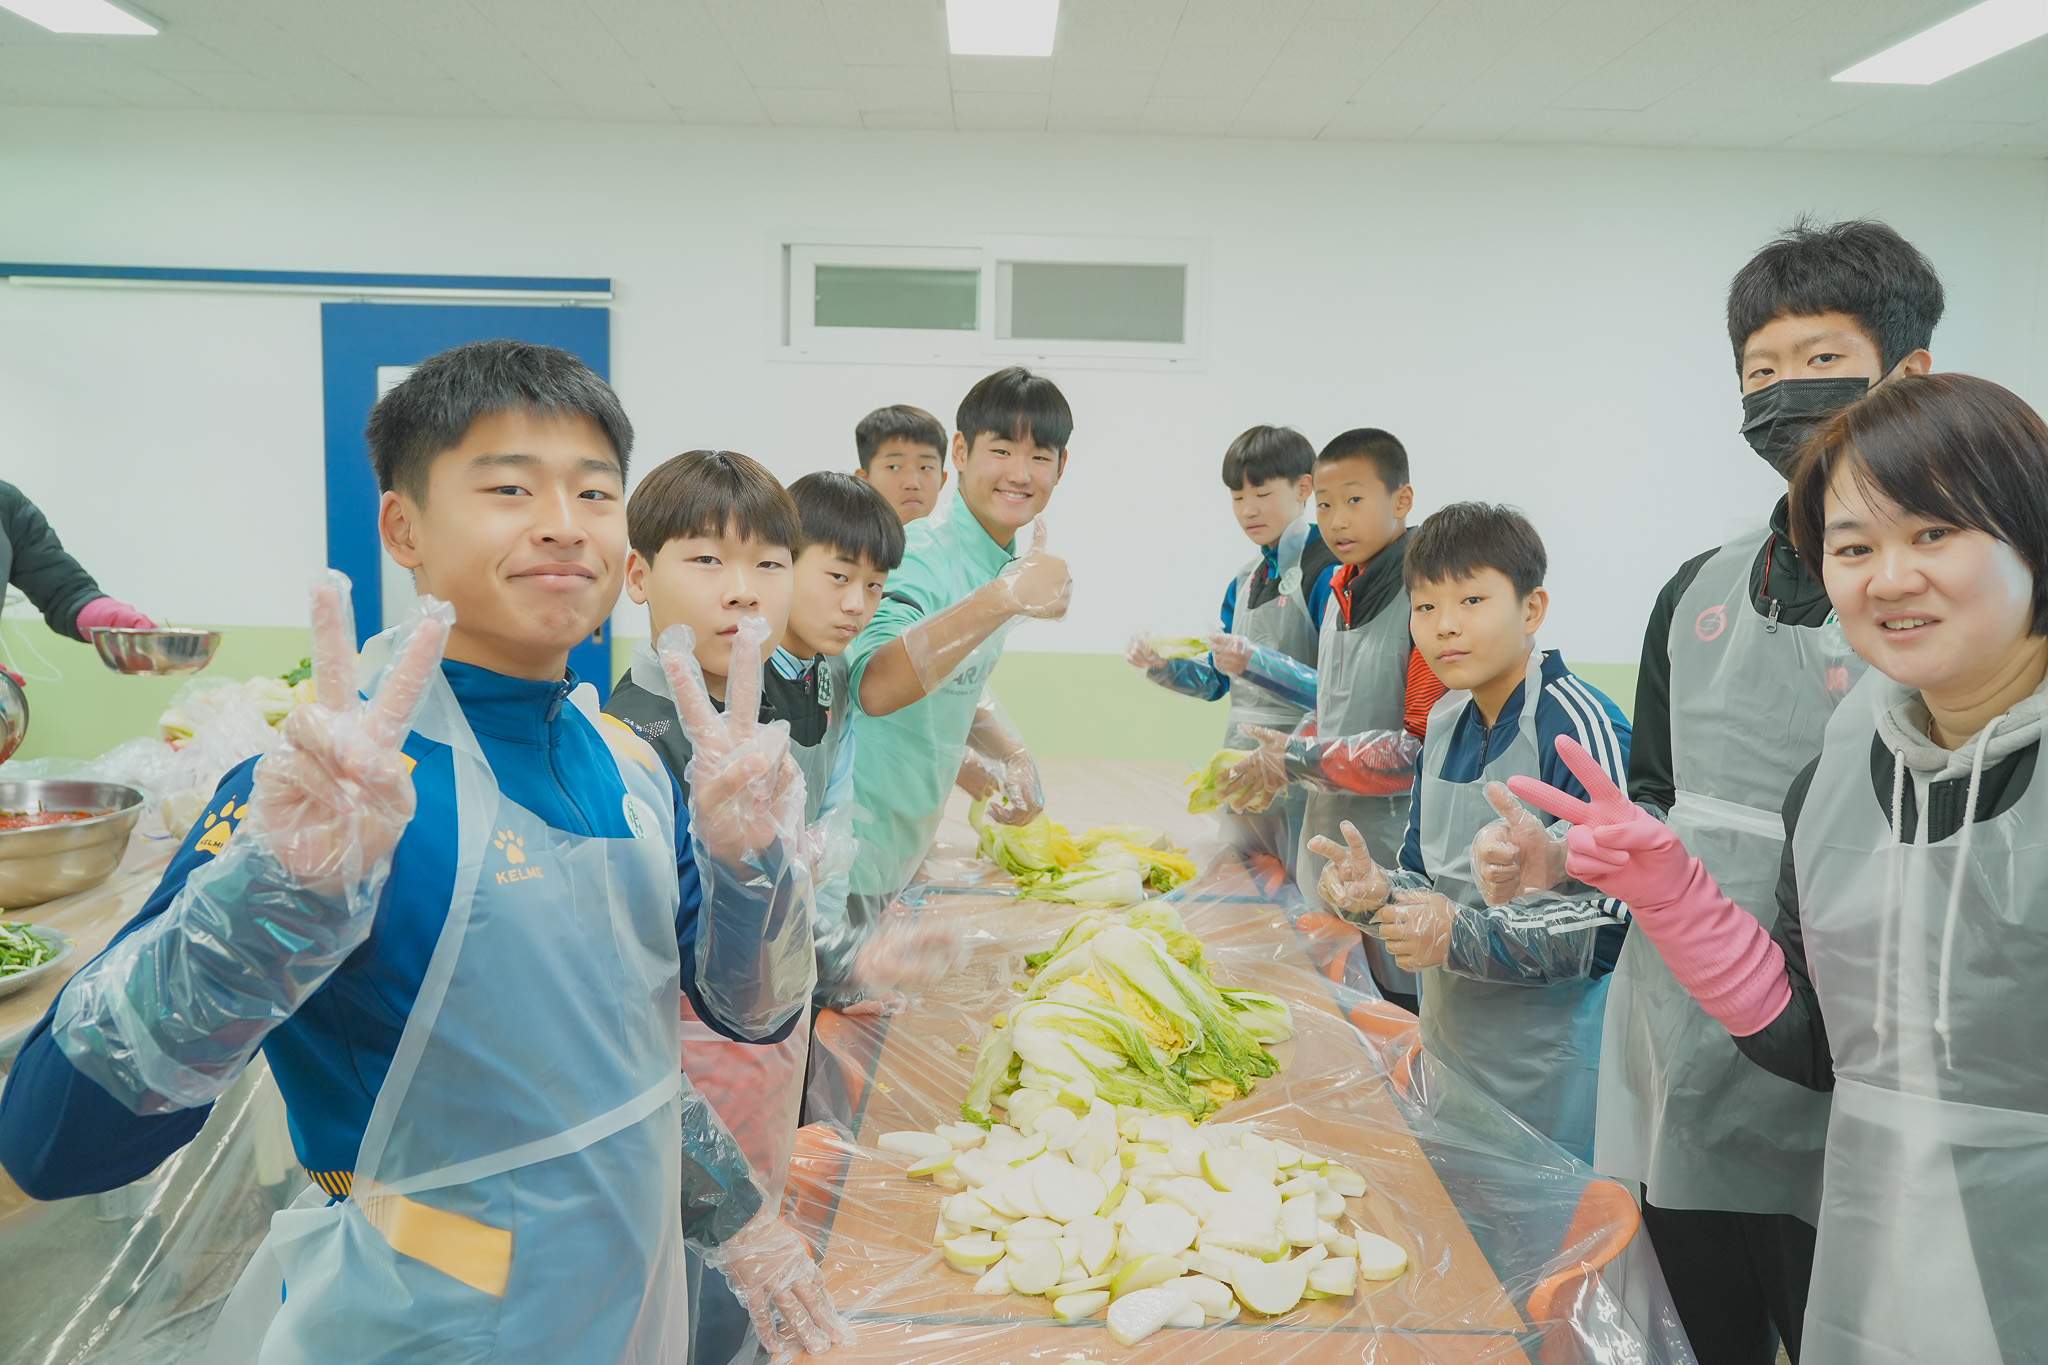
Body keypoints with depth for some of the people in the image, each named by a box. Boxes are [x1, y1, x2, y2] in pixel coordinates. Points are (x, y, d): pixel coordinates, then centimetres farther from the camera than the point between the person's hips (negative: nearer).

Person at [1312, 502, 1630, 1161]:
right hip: (1448, 1040, 7)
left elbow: (1619, 919, -21)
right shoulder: (1446, 722, 6)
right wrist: (1382, 890, -8)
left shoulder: (1580, 728, -18)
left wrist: (1464, 937, -22)